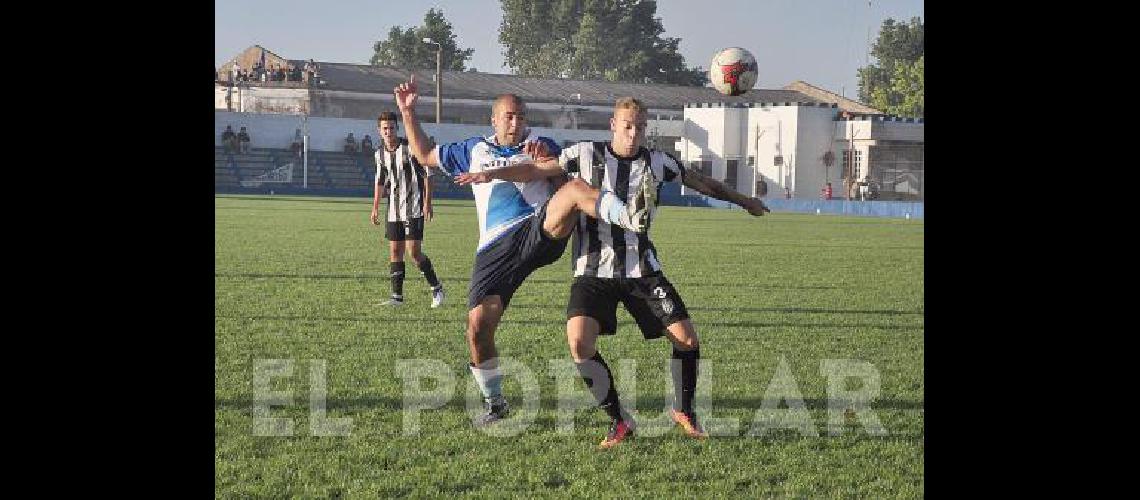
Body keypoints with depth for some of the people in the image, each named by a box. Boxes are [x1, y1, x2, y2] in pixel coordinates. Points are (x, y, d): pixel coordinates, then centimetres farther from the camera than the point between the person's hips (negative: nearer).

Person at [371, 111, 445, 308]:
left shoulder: (410, 148, -10)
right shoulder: (380, 154, 8)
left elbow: (426, 176, -7)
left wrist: (427, 203, -13)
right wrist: (375, 207, 16)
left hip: (413, 210, -6)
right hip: (394, 211, 6)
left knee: (414, 251, -11)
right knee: (394, 251, 4)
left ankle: (437, 288, 6)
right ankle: (397, 297, 9)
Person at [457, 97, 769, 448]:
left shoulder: (657, 162, 3)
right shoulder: (586, 155, -2)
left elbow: (701, 182, 16)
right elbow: (538, 168, -2)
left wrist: (745, 201, 28)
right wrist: (494, 173, -16)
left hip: (643, 270, 2)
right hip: (594, 271, -2)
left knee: (686, 337, -7)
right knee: (579, 343, -22)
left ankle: (683, 412, 20)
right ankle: (619, 420, -4)